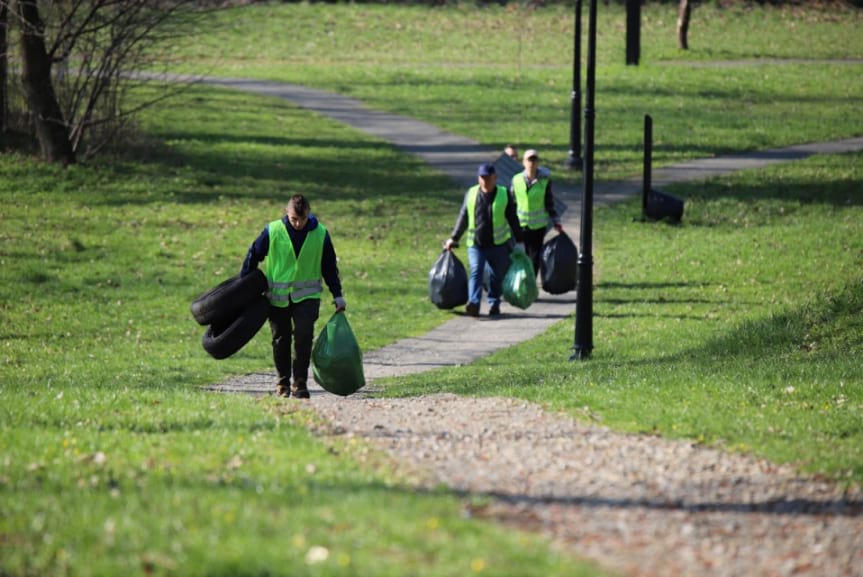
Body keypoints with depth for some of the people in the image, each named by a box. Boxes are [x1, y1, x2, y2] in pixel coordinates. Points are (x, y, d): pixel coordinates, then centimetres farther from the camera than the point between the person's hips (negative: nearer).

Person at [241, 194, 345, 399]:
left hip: (306, 295, 0)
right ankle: (283, 382, 22)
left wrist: (337, 295, 6)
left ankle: (300, 382, -7)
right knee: (280, 339, 6)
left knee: (304, 336, -15)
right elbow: (253, 256, 3)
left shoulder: (320, 234, -5)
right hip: (278, 296, 0)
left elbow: (329, 266, 7)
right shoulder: (273, 231, -9)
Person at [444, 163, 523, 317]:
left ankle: (494, 304, 22)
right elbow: (463, 218, 13)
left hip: (498, 245, 0)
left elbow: (513, 219, 5)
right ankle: (473, 304, -27)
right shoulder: (471, 194, 6)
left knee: (496, 276, 7)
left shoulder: (504, 195, 1)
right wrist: (453, 238, 10)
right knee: (475, 272, -15)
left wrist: (519, 241, 3)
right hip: (475, 245, 0)